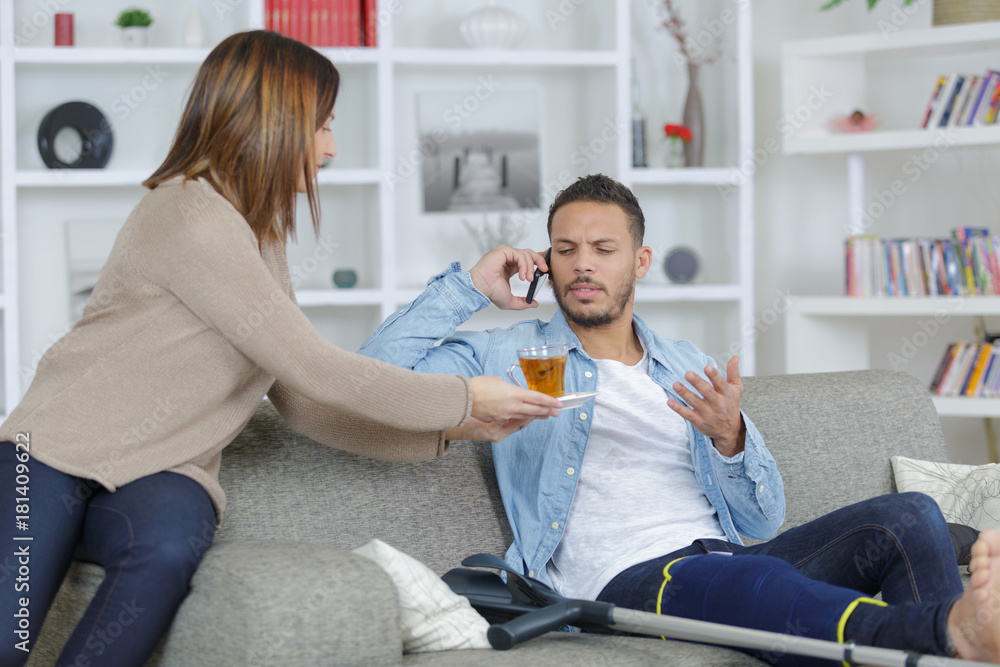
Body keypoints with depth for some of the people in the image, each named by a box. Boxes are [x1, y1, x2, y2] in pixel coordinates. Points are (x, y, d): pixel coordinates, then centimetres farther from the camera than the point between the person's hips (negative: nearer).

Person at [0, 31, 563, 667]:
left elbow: (305, 403, 17)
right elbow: (315, 371, -16)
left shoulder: (258, 235, 16)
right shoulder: (188, 216, -15)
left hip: (163, 474, 7)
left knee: (167, 552, -30)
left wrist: (451, 429, 10)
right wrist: (465, 398, -7)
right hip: (58, 447, -7)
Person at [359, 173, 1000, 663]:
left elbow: (764, 521, 19)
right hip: (628, 580, -5)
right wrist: (470, 284, 8)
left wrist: (729, 436, -2)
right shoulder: (510, 356, 18)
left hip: (728, 556, 6)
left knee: (909, 516, -20)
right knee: (757, 585, -41)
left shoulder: (688, 366, 26)